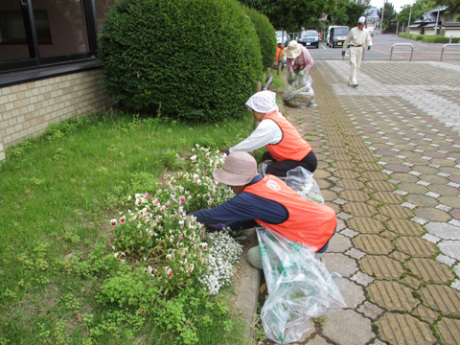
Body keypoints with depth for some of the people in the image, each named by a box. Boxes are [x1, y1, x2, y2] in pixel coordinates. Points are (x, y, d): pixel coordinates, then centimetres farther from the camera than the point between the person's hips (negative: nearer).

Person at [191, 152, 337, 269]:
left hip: (317, 238, -8)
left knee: (254, 256, -6)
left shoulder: (249, 199, -22)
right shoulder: (269, 179, 1)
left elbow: (212, 216, -12)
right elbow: (254, 218, 13)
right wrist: (228, 225, 11)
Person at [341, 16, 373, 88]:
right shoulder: (353, 30, -1)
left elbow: (369, 40, 10)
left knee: (357, 66, 6)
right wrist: (343, 49, 9)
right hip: (353, 48, -4)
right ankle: (354, 82, -22)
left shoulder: (366, 32, 7)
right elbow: (347, 40, 6)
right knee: (354, 65, -16)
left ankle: (350, 81, 17)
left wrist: (369, 45, -13)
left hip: (360, 49, 4)